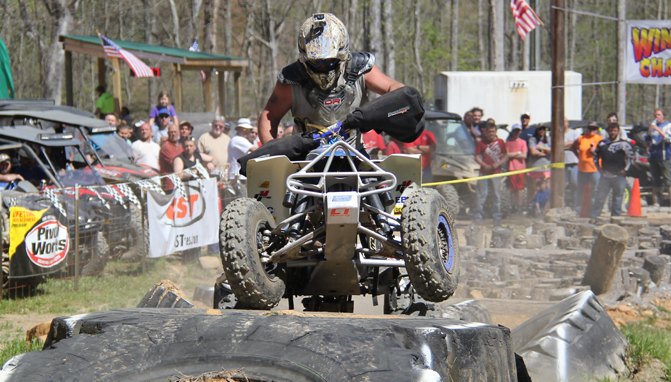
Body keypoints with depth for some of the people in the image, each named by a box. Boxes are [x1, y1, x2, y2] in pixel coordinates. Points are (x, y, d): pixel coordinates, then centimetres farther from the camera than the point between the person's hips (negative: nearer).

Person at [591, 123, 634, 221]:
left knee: (617, 199, 2)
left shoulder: (624, 144, -4)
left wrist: (625, 169, -7)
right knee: (599, 197, 2)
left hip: (619, 176, -3)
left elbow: (631, 156, -5)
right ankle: (593, 217, 6)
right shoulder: (602, 143, 9)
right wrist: (599, 167, 12)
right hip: (605, 175, 3)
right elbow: (596, 155, 21)